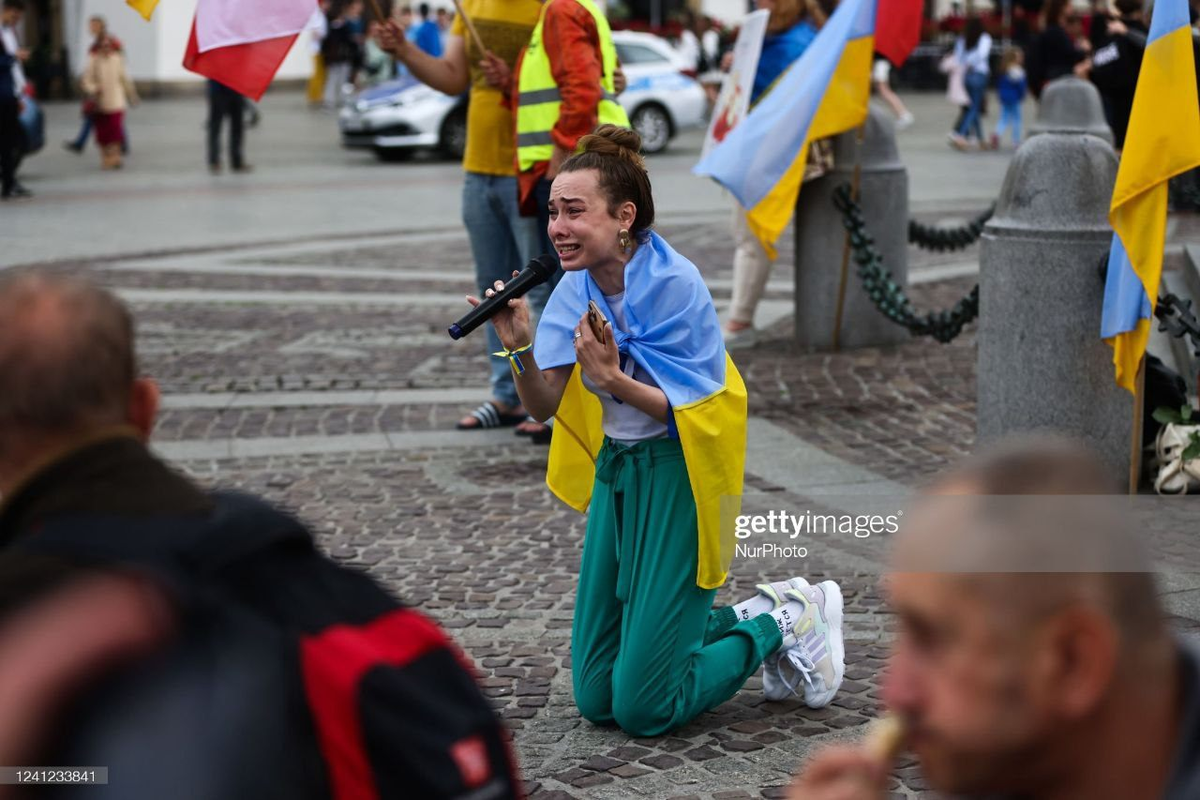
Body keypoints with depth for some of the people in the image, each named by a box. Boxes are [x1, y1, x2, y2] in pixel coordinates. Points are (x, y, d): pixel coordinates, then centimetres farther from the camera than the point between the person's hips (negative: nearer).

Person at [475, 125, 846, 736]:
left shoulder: (675, 284, -20)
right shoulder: (578, 288, -1)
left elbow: (695, 413, -19)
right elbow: (543, 406, -3)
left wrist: (614, 379, -31)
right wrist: (520, 349, -21)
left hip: (679, 477, -7)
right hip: (615, 472, 7)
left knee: (642, 709, -7)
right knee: (595, 698, 10)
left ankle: (784, 626, 14)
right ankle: (742, 620, 26)